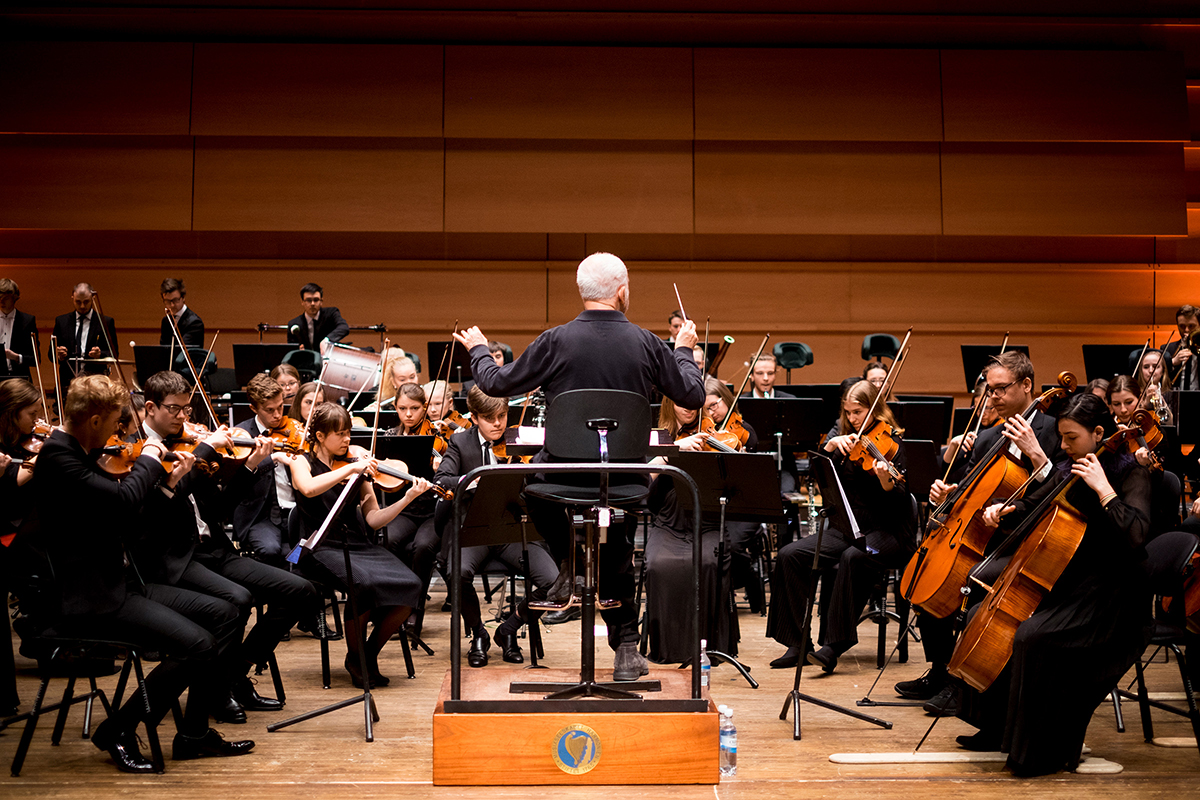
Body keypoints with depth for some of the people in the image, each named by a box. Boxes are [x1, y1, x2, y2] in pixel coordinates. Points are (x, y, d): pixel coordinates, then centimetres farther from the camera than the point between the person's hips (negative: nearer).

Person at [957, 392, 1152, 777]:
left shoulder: (1130, 474, -12)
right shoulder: (1069, 471, 10)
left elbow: (1134, 534, -29)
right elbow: (1031, 507, 23)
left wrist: (1103, 488, -28)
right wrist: (1003, 510, 2)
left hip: (1108, 594, -9)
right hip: (1067, 580, 9)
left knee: (1034, 638, -30)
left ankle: (1049, 750, -17)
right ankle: (998, 729, 19)